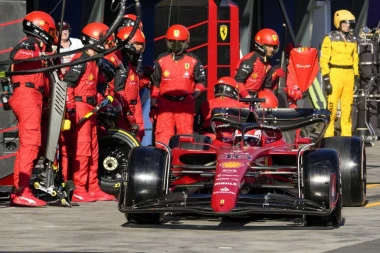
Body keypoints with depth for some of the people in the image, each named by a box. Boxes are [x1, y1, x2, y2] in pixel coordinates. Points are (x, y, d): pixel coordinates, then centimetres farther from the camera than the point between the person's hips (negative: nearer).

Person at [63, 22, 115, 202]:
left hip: (90, 109, 10)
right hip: (80, 108, -10)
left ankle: (93, 189, 19)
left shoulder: (94, 62, 20)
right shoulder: (81, 60, -10)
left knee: (93, 151, 13)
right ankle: (79, 190, -11)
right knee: (82, 150, -11)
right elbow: (68, 84, -18)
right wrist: (70, 106, -22)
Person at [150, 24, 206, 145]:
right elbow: (155, 85, 11)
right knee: (163, 135, -8)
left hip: (185, 104, 0)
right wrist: (153, 105, 7)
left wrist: (195, 93, -5)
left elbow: (201, 81, 14)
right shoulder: (161, 60, 10)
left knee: (186, 134, -4)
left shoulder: (193, 61, 9)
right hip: (165, 103, 0)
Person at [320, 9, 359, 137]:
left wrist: (356, 76, 13)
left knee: (347, 107, 6)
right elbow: (324, 60, -5)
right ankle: (328, 135, -5)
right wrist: (326, 79, -12)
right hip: (335, 74, -5)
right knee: (332, 107, -8)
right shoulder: (330, 39, -3)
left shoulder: (352, 40, 14)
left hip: (349, 75, 5)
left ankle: (346, 134, 11)